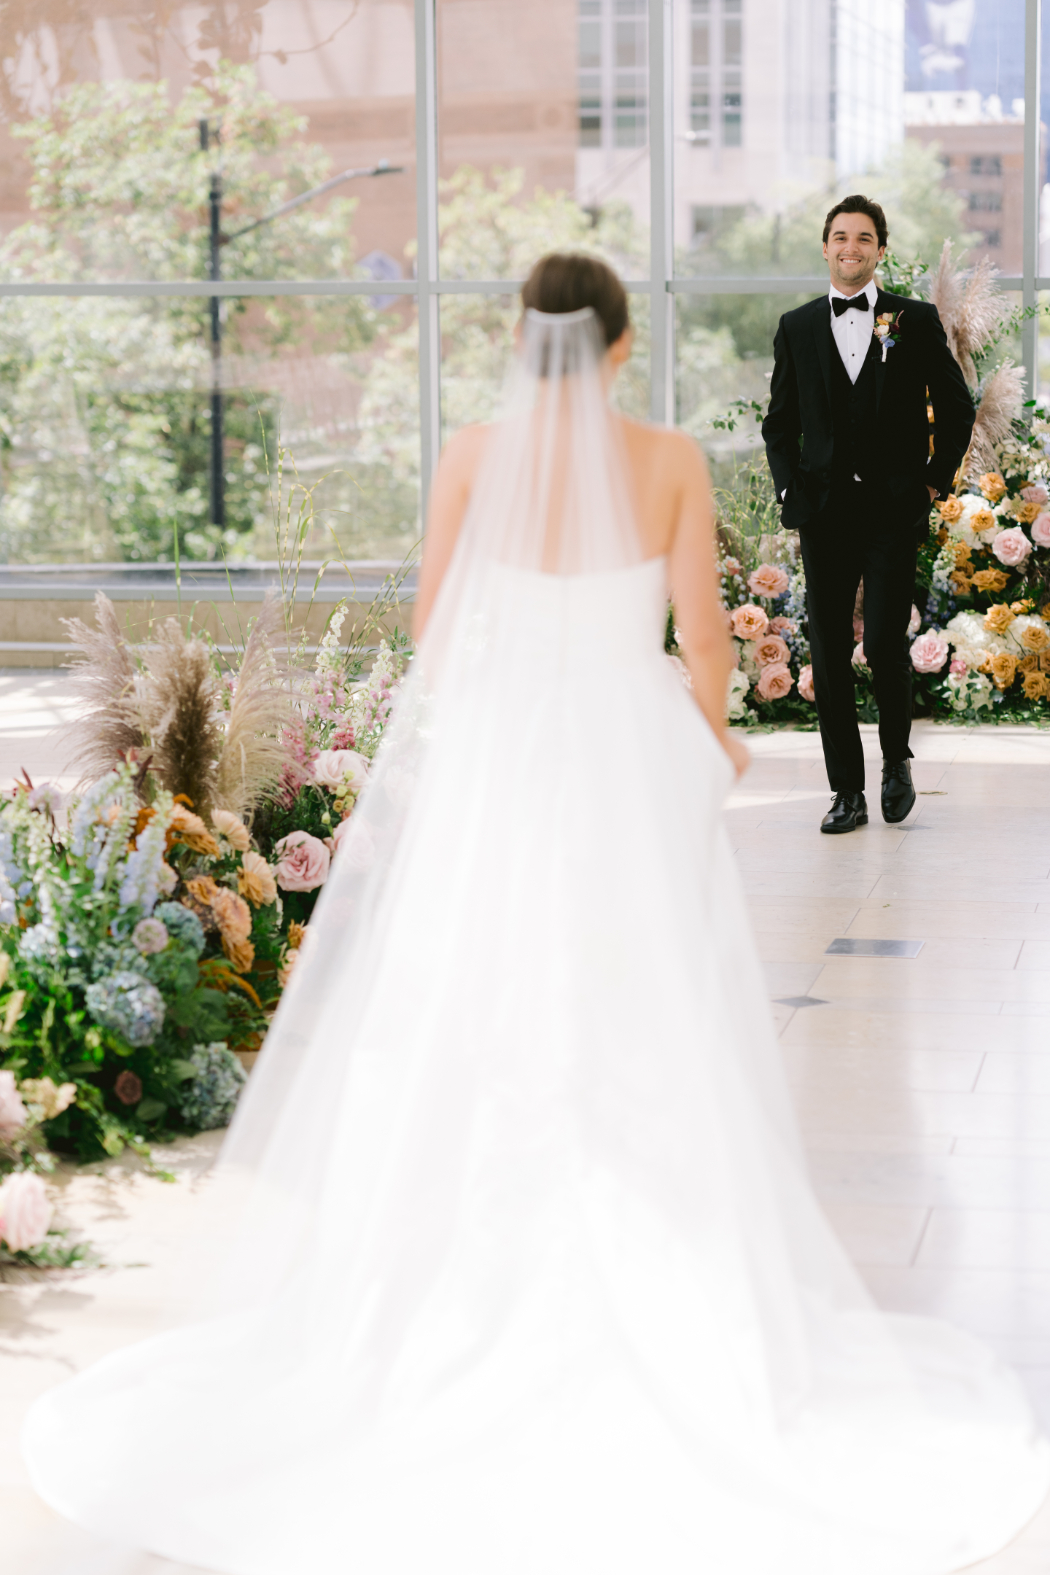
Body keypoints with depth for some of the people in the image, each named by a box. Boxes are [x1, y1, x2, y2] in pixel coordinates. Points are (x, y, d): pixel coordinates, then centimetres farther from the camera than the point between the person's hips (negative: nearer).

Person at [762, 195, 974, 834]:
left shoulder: (916, 320, 4)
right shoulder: (798, 327, 10)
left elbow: (957, 407, 10)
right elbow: (780, 421, 16)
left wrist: (936, 480, 5)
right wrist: (791, 487, 4)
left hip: (894, 510, -2)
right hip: (823, 512, 2)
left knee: (886, 645, -10)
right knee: (830, 655, 1)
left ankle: (897, 759, 18)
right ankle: (848, 794, 9)